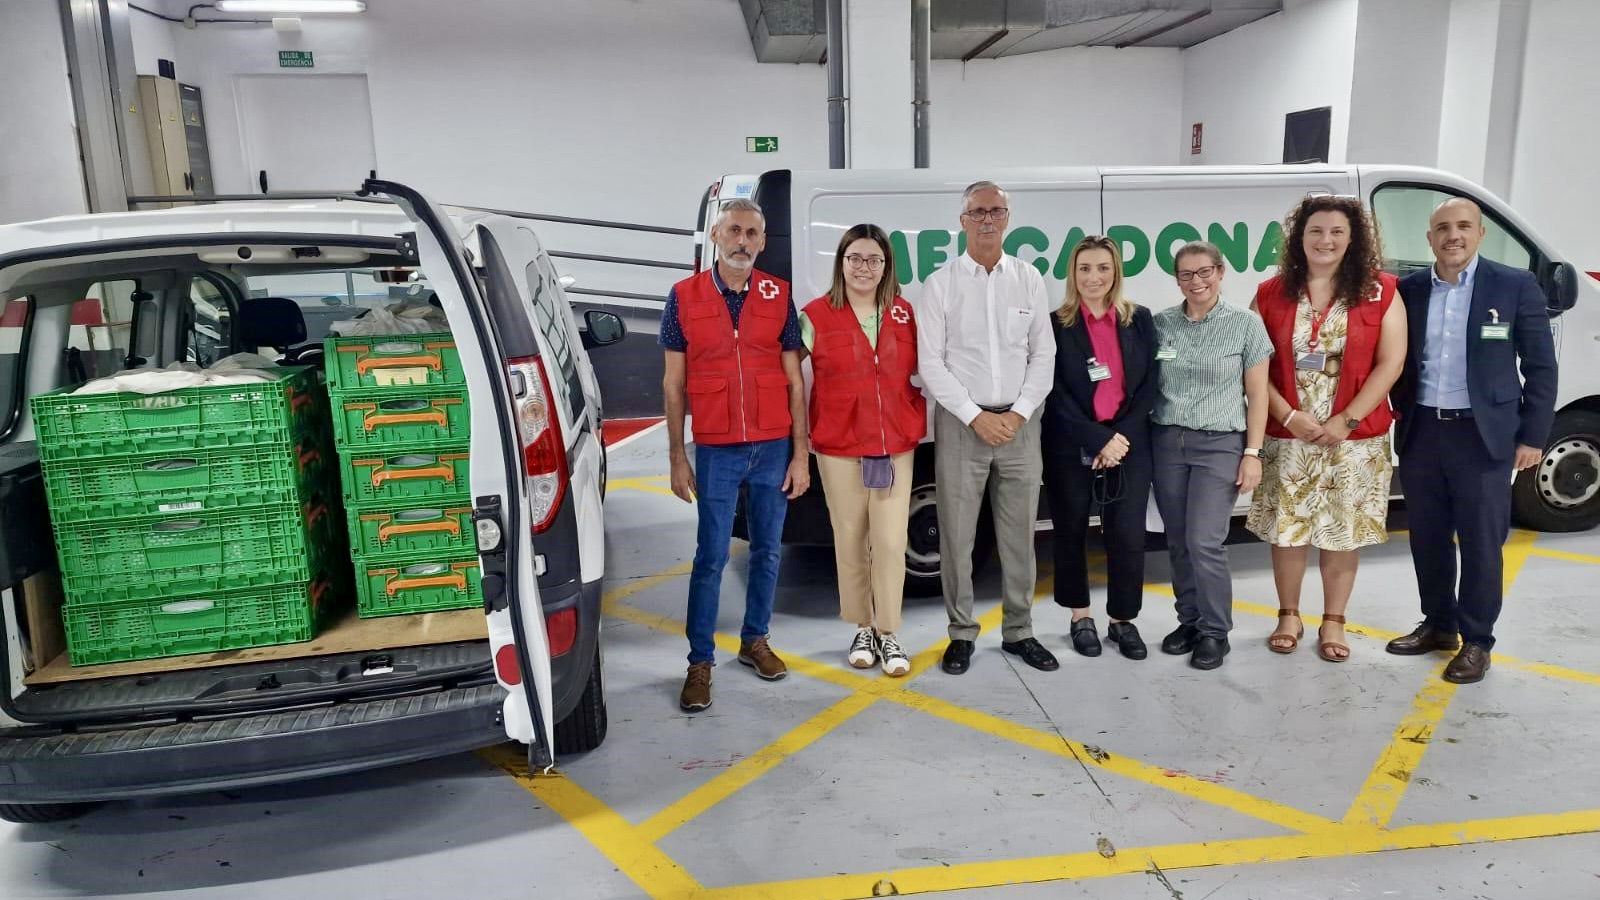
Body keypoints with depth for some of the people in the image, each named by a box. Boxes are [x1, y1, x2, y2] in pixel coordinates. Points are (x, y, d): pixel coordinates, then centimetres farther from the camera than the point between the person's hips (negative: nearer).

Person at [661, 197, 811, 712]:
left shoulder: (779, 297, 3)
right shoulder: (684, 297, 0)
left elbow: (794, 381, 4)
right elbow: (673, 383, 2)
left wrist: (800, 454, 0)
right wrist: (678, 457, -2)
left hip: (774, 449, 2)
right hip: (716, 452, -2)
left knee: (767, 551, 11)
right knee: (711, 557, 1)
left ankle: (755, 640, 29)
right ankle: (700, 662, 10)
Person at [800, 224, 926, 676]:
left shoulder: (904, 313, 7)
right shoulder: (815, 316, -1)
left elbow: (917, 373, 15)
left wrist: (917, 425, 5)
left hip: (896, 446, 2)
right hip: (839, 447, -1)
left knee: (891, 542, 0)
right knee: (850, 540, 6)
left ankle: (888, 635, 12)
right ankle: (862, 630, 21)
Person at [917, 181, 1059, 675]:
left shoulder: (1029, 279, 7)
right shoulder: (941, 283, 0)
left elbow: (1043, 355, 7)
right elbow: (930, 362, -4)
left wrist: (1019, 413, -6)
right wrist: (976, 416, -11)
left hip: (1019, 422, 2)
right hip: (960, 422, -2)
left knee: (1019, 534, 8)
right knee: (956, 535, 2)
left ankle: (1019, 631, 21)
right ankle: (961, 633, 15)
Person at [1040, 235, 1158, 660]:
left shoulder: (1139, 320, 6)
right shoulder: (1056, 325, -2)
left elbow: (1148, 385, 3)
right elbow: (1057, 395, -7)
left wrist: (1121, 437, -9)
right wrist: (1099, 440, -14)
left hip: (1129, 445, 2)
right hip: (1070, 448, -1)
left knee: (1128, 536, 0)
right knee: (1071, 534, 8)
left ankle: (1122, 620, 18)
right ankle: (1080, 618, 25)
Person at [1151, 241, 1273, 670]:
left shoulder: (1246, 324, -2)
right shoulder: (1160, 324, 4)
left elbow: (1257, 395, 0)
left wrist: (1252, 452, -5)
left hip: (1220, 444, -3)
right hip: (1167, 442, 3)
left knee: (1204, 543, -8)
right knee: (1178, 543, 8)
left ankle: (1215, 632, 9)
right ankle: (1190, 620, 24)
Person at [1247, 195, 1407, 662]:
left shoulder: (1380, 292, -1)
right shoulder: (1271, 294, 2)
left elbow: (1390, 364, -6)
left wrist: (1347, 421, -13)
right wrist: (1288, 417, -13)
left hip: (1354, 439, -1)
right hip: (1286, 437, 1)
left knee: (1343, 532, 7)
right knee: (1287, 530, 8)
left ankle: (1333, 622, 22)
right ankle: (1289, 616, 24)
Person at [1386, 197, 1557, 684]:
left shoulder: (1516, 286, -3)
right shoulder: (1408, 290, 4)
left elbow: (1540, 367, -1)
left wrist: (1532, 436, -4)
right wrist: (1402, 416, 4)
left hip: (1483, 436, -3)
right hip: (1420, 433, 3)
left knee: (1481, 543, 4)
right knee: (1427, 538, 13)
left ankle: (1476, 641, 16)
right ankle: (1438, 625, 28)